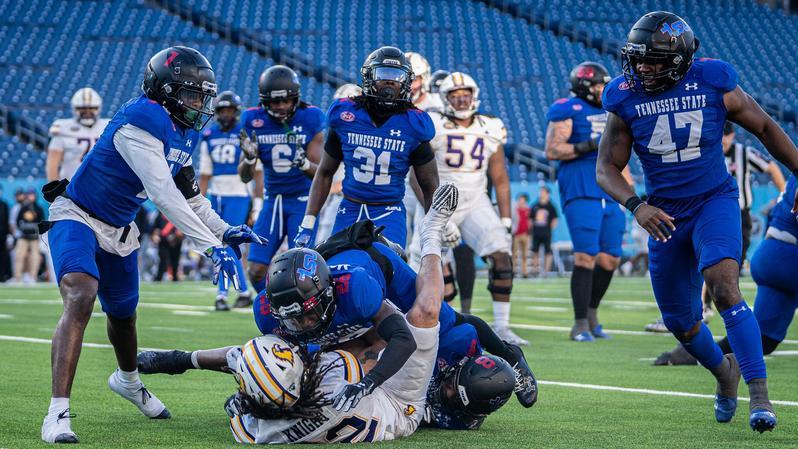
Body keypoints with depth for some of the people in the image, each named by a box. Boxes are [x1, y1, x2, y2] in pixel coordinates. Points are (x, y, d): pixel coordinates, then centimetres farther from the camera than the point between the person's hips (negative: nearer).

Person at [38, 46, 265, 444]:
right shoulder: (141, 124, -29)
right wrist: (211, 246, -37)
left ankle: (128, 380, 56)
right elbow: (165, 196, -35)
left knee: (123, 314, 25)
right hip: (77, 217, -9)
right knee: (80, 299, -30)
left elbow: (187, 192, 16)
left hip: (118, 231, 9)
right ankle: (58, 413, -34)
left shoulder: (183, 130, 1)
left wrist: (224, 231, 6)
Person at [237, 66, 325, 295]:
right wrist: (249, 157, -26)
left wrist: (303, 162, -36)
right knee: (256, 271, -1)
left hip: (302, 199, -3)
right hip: (273, 200, 3)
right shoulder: (253, 120, -7)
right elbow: (245, 176, -3)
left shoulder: (311, 118, -13)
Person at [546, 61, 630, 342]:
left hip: (610, 194, 7)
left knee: (610, 259, 6)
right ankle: (581, 325, -7)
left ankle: (591, 313, 23)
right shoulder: (566, 111, -3)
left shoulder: (608, 113, 21)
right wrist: (587, 146, -20)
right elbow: (552, 150, -11)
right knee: (586, 256, -12)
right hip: (581, 192, -7)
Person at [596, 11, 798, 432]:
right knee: (680, 322, 12)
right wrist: (636, 206, -22)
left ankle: (759, 393, -24)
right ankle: (724, 371, 43)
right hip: (666, 215, 3)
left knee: (724, 288, -27)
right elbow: (606, 168, -4)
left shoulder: (714, 85, -12)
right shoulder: (626, 100, -8)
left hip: (714, 202, -3)